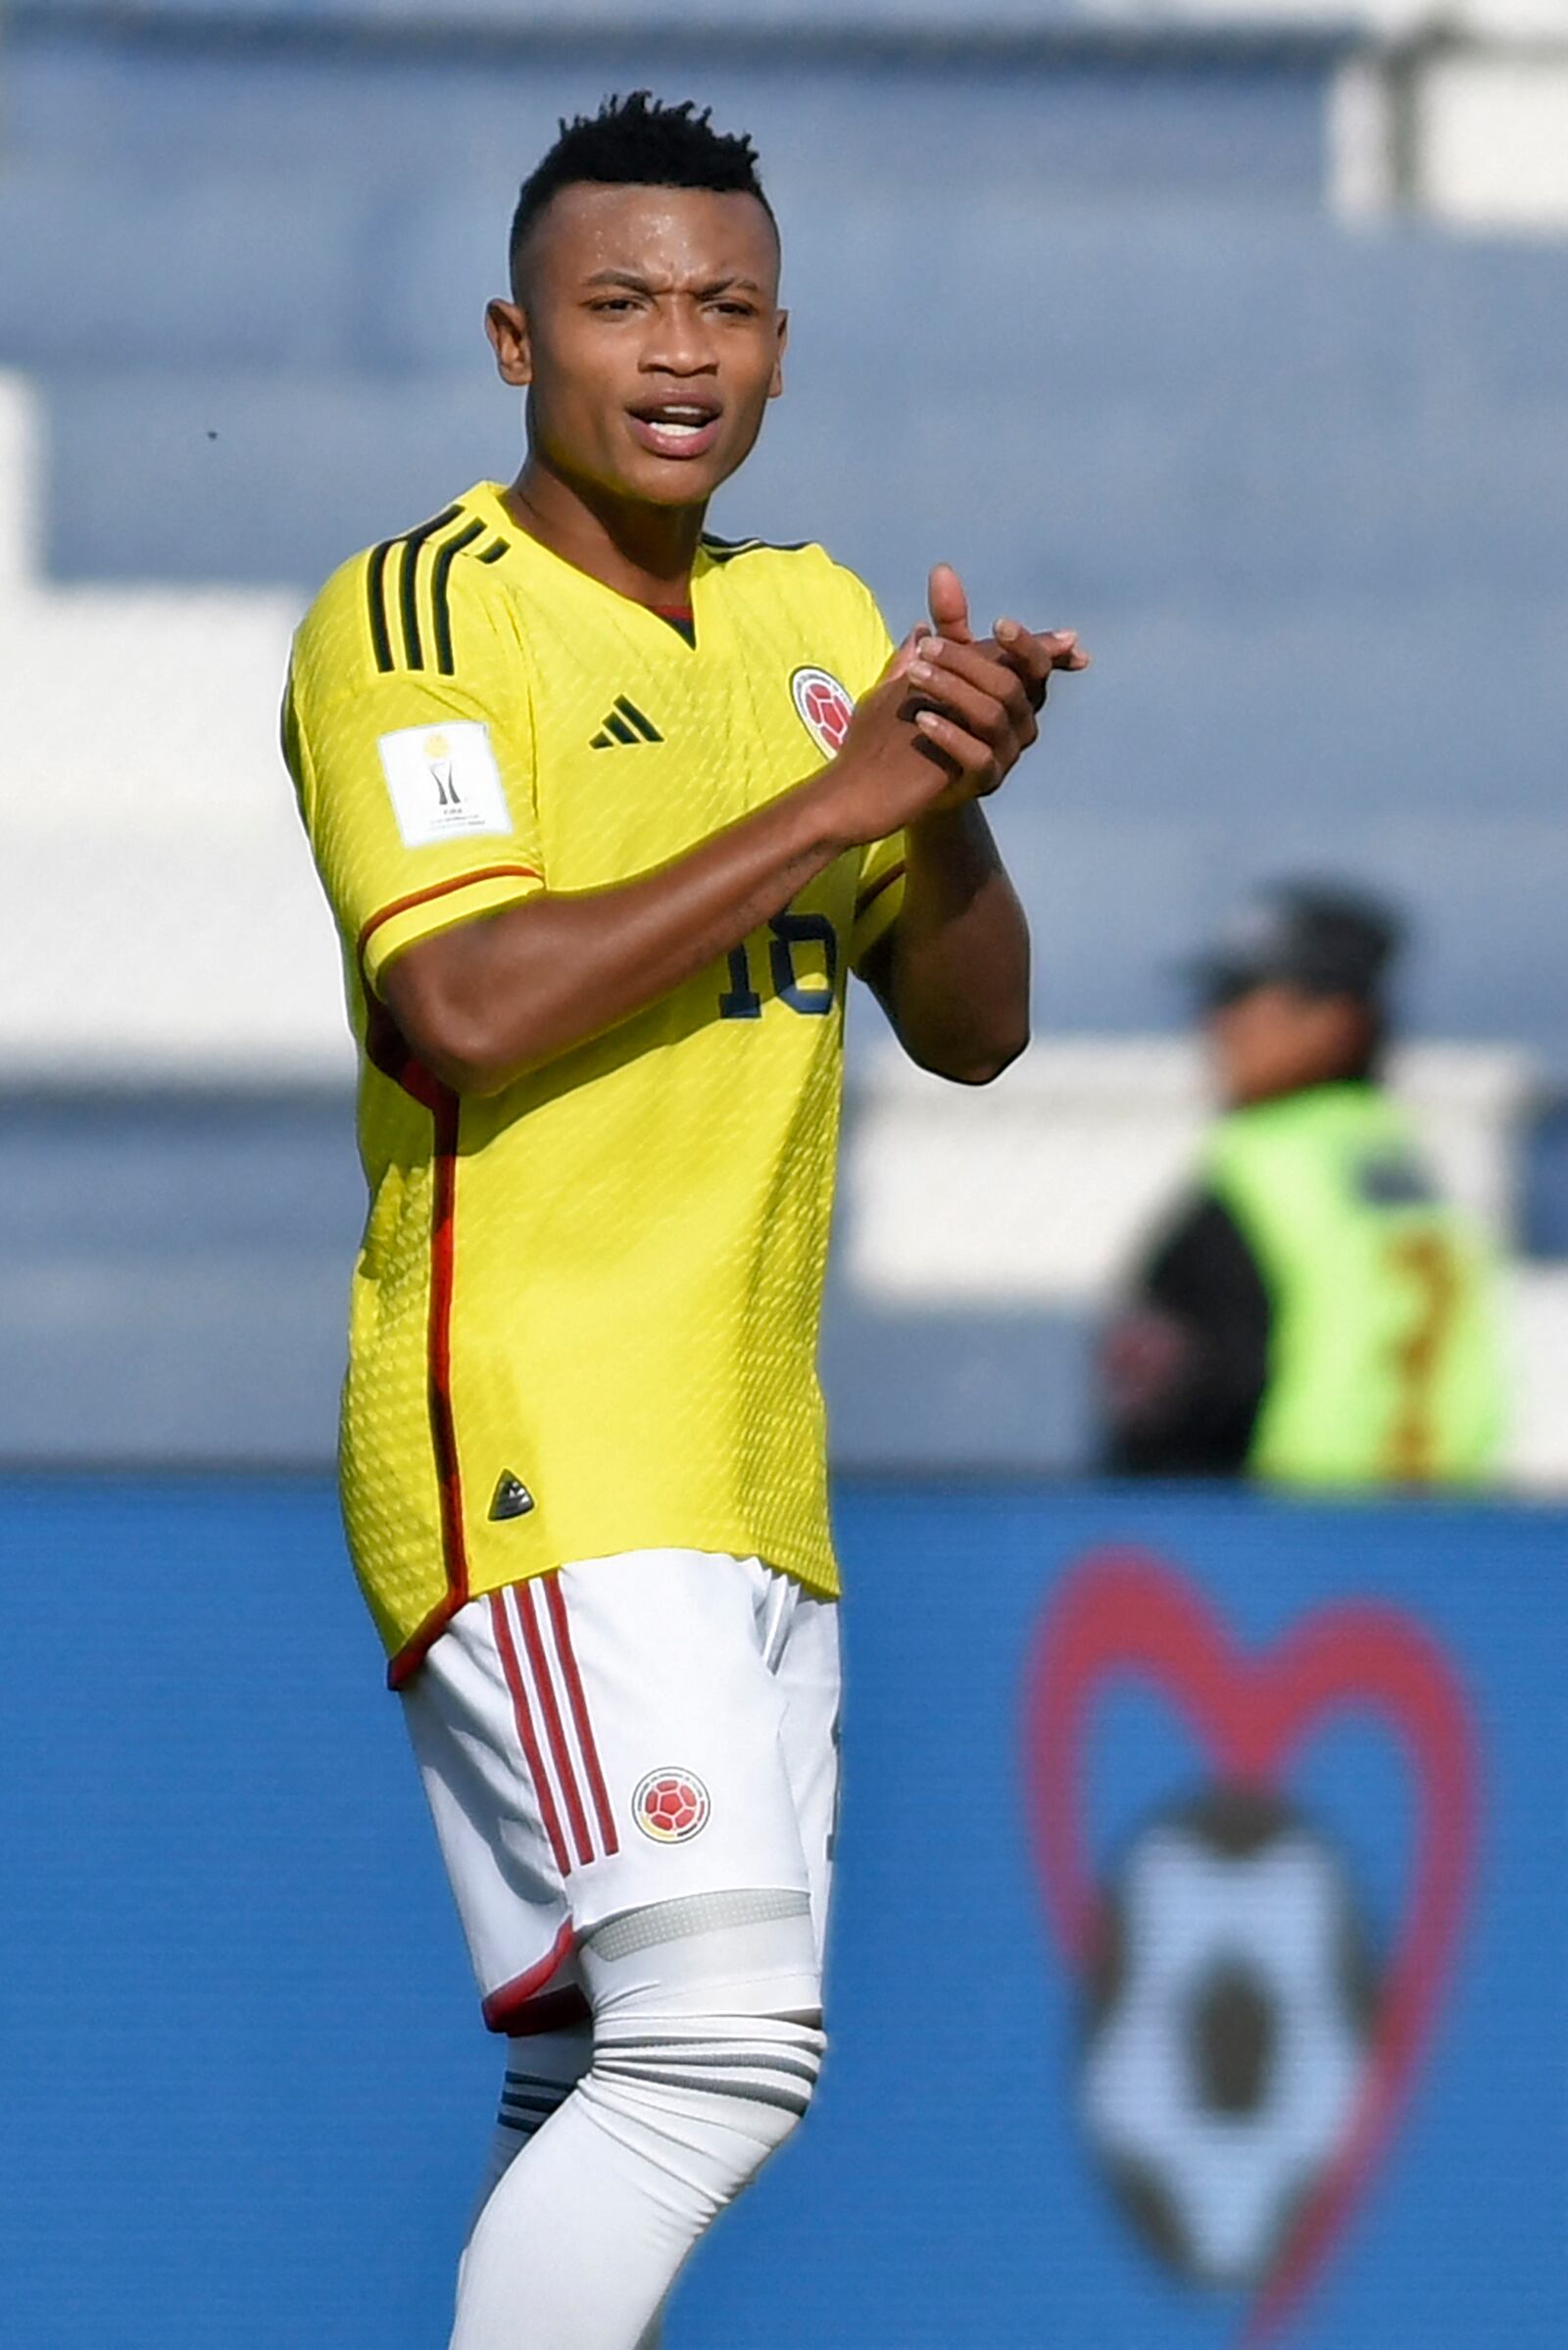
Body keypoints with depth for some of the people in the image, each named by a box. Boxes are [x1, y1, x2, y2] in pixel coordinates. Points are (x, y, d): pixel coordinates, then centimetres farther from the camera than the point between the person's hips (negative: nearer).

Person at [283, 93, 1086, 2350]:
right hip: (528, 1437, -8)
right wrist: (829, 803, -17)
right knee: (720, 2035, -21)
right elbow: (462, 1011, -20)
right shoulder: (418, 617, -6)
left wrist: (950, 793, -5)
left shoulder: (820, 621, 17)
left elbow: (972, 1029, 15)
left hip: (749, 1476, 8)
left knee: (614, 2101, 6)